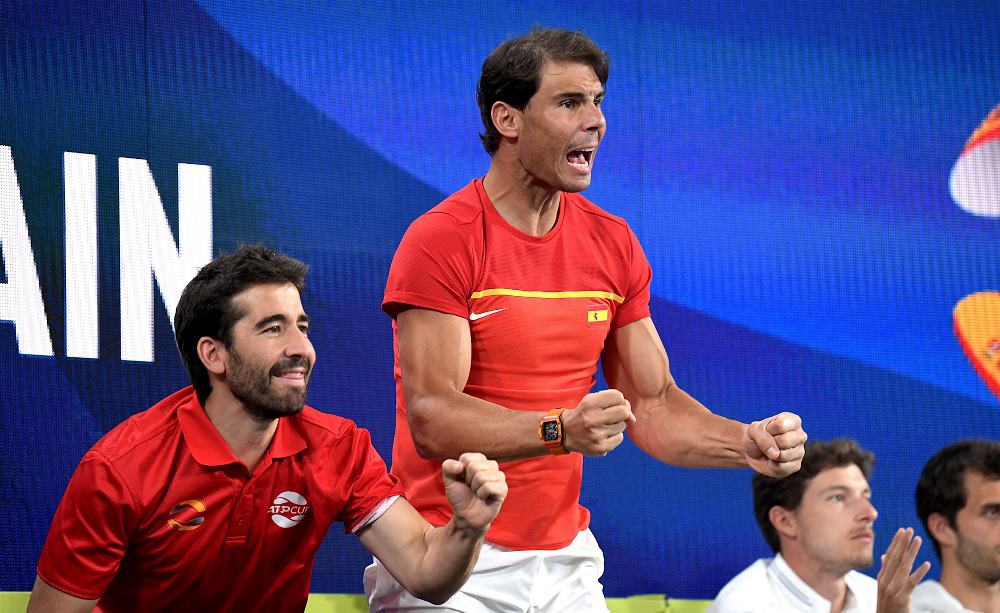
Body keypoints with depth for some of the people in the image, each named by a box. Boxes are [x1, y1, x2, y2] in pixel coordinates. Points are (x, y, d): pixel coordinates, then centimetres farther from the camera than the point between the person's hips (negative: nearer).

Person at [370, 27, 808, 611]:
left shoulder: (613, 243, 7)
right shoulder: (440, 240, -11)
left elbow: (652, 404, 8)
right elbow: (430, 416, -20)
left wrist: (747, 445, -10)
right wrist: (560, 431, -33)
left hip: (565, 560, 5)